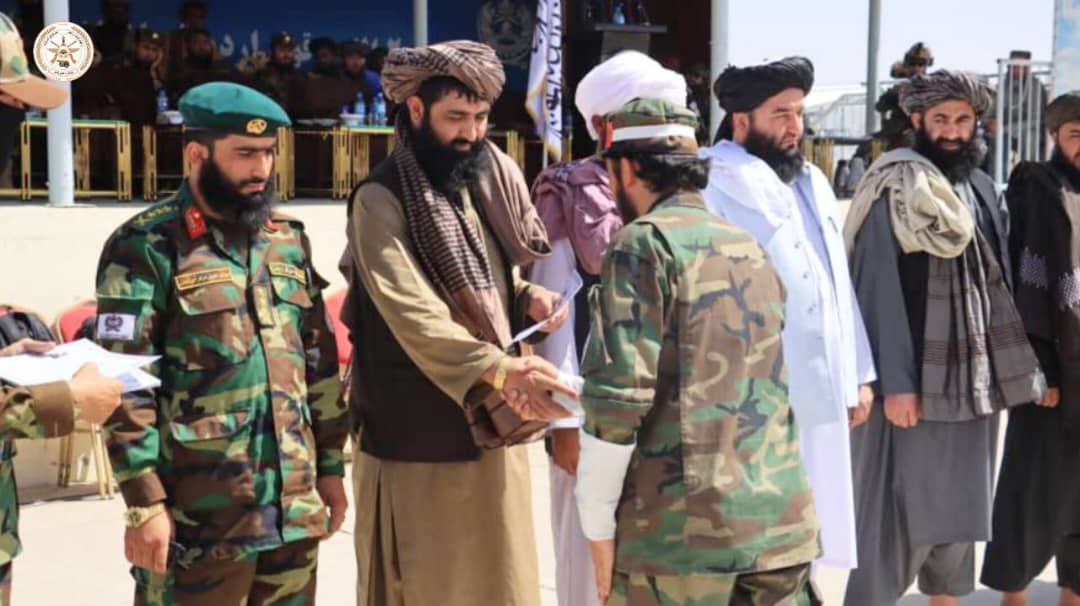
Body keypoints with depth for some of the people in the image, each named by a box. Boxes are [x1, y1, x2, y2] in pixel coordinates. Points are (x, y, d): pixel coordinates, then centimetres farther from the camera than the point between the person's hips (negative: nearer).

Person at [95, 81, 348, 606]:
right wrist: (144, 502, -15)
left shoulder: (288, 241, 12)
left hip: (295, 509, 6)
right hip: (197, 517, -6)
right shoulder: (147, 247, -7)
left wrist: (330, 464, 14)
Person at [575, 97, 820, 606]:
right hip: (782, 525, 6)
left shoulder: (644, 244, -7)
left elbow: (619, 394, -15)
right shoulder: (751, 249, 15)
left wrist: (598, 528, -7)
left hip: (679, 530, -6)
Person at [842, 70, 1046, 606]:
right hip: (914, 376, -6)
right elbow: (880, 290, -14)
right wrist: (894, 381, -18)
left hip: (975, 374, 7)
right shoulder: (894, 192, -9)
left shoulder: (981, 188, 11)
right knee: (900, 507, -4)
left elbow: (1001, 280, 14)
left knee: (960, 502, 14)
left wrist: (1009, 364, 8)